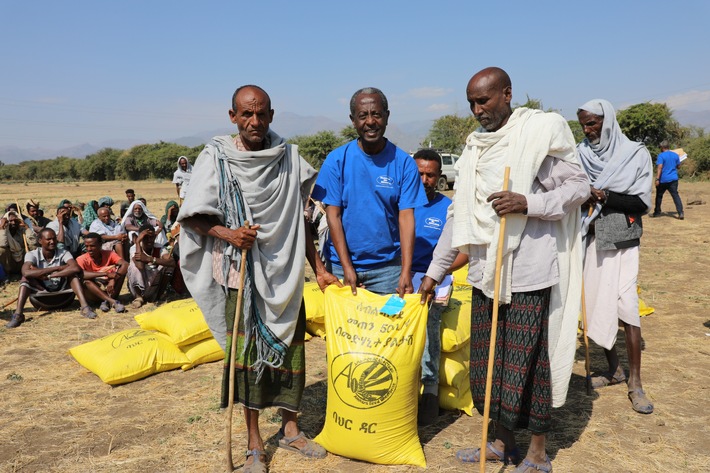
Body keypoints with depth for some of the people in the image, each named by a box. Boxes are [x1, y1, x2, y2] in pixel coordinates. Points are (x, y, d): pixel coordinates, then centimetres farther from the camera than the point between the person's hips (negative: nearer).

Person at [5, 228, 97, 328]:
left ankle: (85, 307, -34)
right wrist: (57, 268, -31)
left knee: (72, 274, -23)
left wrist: (49, 276, -33)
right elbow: (26, 272, -34)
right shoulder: (32, 255, -12)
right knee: (26, 278, -23)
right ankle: (18, 314, -32)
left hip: (62, 291, 0)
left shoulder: (63, 253, -11)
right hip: (41, 292, 0)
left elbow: (76, 268, -32)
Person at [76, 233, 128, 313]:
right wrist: (106, 274, -37)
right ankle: (113, 301, -36)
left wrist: (113, 279, -37)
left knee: (122, 268, -18)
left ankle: (107, 301, -25)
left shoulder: (109, 254, -6)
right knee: (85, 280, -30)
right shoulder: (82, 259, -10)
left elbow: (125, 264, -21)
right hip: (95, 292, -1)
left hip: (110, 289, 1)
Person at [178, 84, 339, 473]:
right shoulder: (216, 157, -4)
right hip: (241, 273, -3)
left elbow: (298, 218, 9)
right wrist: (227, 233, -22)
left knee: (289, 349, 10)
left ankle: (290, 429, 29)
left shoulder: (287, 157, 4)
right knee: (247, 351, 1)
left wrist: (318, 268, 8)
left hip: (285, 273, 3)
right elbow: (194, 219, -3)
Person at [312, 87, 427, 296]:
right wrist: (347, 267, -10)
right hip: (341, 264, 0)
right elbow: (333, 215, -5)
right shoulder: (337, 160, -3)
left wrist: (406, 271, -16)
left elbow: (406, 217, -8)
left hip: (388, 266, 0)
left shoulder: (404, 163, -3)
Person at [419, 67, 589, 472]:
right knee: (490, 361, 13)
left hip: (528, 271, -6)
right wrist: (435, 271, 15)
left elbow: (579, 185, -4)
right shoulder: (475, 145, 13)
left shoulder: (543, 129, -4)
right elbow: (459, 214, 16)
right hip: (485, 271, 6)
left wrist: (528, 203, -22)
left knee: (528, 362, 2)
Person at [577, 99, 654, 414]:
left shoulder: (635, 154, -2)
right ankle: (614, 369, 22)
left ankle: (635, 382, 1)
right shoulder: (579, 155, 5)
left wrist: (604, 196, -20)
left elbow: (642, 203, -8)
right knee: (597, 305, 6)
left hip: (622, 241, -3)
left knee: (626, 308, -9)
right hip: (590, 240, 3)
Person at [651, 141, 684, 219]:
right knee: (675, 195, 0)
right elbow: (678, 166, 15)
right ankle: (680, 213, -12)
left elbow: (659, 167, -18)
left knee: (659, 196, 12)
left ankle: (657, 212, 21)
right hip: (673, 179, 4)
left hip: (663, 180, -4)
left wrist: (657, 179, -21)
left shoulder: (661, 155, -9)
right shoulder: (675, 155, 7)